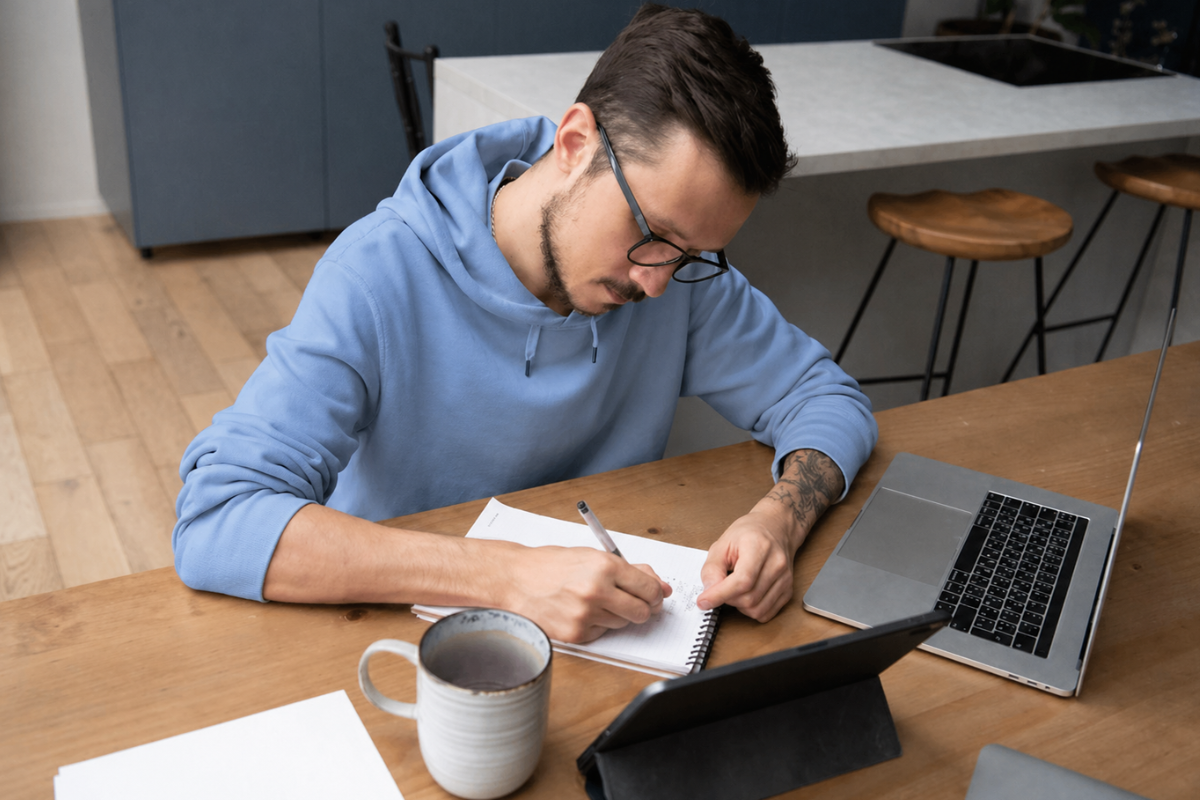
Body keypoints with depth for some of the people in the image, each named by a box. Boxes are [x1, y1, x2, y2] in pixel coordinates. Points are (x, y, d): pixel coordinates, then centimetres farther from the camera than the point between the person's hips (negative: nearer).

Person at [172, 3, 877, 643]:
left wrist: (780, 519, -21)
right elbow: (212, 522, -29)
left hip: (606, 632, 3)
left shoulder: (683, 271, -9)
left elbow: (826, 397, 1)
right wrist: (506, 575, -37)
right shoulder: (380, 278, -22)